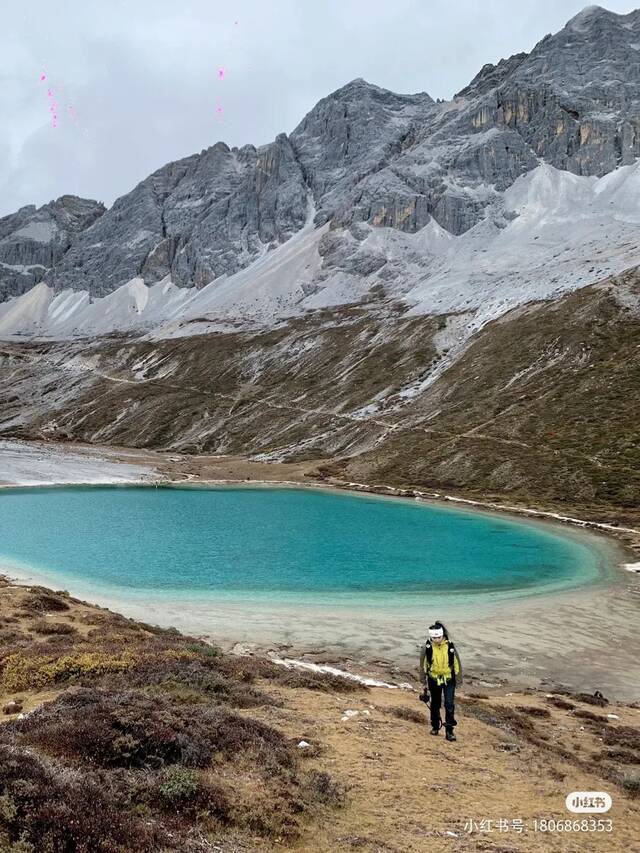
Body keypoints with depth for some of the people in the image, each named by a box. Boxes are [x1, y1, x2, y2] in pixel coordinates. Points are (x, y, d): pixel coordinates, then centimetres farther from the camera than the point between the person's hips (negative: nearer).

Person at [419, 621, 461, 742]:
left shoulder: (450, 646, -15)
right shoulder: (427, 648, -14)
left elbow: (456, 662, -2)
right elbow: (423, 665, -2)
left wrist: (459, 677, 2)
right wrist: (424, 682, 1)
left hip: (449, 679, -1)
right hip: (434, 680, 1)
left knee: (450, 705, -6)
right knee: (435, 704, 13)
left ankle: (449, 731, 1)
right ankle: (435, 726, 31)